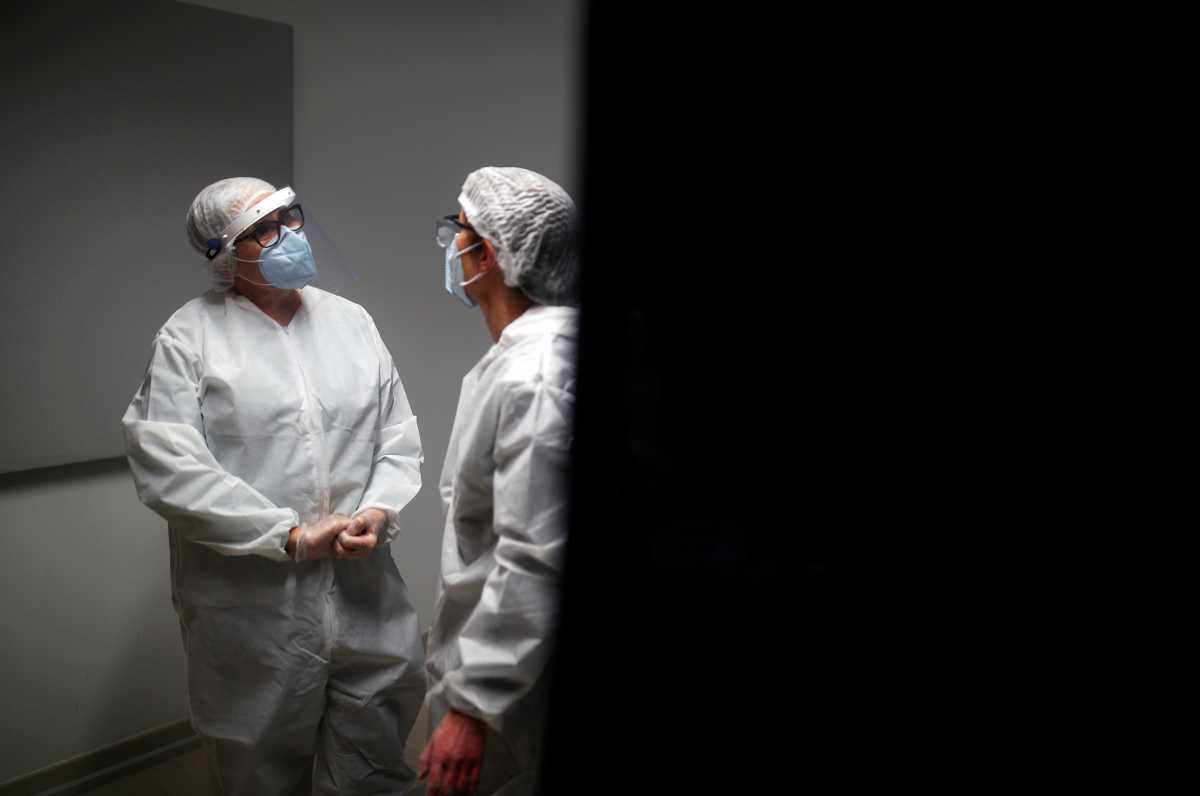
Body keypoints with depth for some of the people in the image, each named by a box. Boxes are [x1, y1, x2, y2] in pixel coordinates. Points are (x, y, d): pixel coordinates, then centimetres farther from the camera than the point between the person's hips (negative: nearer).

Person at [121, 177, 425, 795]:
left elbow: (399, 436, 9)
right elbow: (166, 467, -14)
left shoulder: (352, 321, 10)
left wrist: (380, 510, -11)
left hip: (364, 595, 4)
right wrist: (290, 535, -16)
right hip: (252, 609, -3)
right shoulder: (189, 337, -4)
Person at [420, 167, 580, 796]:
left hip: (509, 673, -9)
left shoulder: (534, 378, -26)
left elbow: (534, 563, -29)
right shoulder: (531, 349, 7)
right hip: (490, 648, 9)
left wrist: (473, 705, -25)